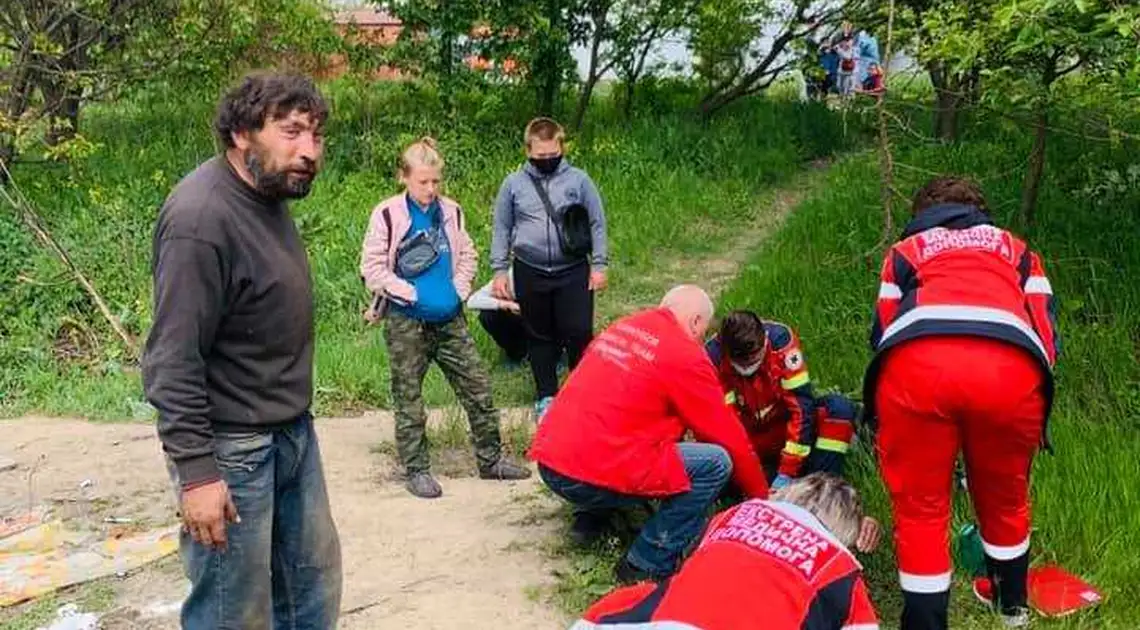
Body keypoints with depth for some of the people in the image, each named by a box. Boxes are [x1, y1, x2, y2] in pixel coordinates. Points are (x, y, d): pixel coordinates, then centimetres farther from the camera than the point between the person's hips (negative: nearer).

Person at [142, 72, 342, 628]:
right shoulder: (201, 220, -22)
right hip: (233, 451, -9)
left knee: (313, 582, 19)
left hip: (294, 433, 9)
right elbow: (174, 361, -23)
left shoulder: (269, 194, 6)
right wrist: (196, 472, -23)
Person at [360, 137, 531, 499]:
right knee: (409, 399, 6)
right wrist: (411, 293, -14)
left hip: (450, 319, 5)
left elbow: (467, 255, 17)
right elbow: (371, 268, -9)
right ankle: (416, 471, 19)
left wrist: (460, 290, 2)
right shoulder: (387, 215, -9)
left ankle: (491, 459, 21)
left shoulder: (450, 212, 6)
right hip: (406, 323, -4)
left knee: (478, 388, 7)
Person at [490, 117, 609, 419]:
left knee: (579, 333, -1)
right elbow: (502, 229, 8)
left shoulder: (578, 180, -1)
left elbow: (596, 223, 3)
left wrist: (598, 265, 0)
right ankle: (546, 395, 25)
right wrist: (499, 271, 5)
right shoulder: (513, 183, 2)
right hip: (530, 274, 1)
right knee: (540, 336, 12)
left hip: (573, 271, -1)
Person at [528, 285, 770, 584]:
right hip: (592, 477, -8)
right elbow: (729, 437, 3)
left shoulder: (621, 326, 16)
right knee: (716, 463, -3)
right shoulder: (685, 355, -6)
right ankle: (647, 565, -2)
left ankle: (591, 517, 22)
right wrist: (762, 495, 17)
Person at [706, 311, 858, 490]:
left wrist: (786, 474, -25)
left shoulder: (779, 338, -24)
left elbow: (802, 406, -24)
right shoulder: (712, 359, -25)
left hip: (788, 433, 0)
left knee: (839, 408, -26)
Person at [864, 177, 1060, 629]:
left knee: (920, 510, 13)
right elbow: (1048, 334, 25)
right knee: (1005, 499, 25)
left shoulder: (904, 251, 35)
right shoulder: (1018, 250, 36)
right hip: (1012, 367, 2)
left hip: (915, 365, -1)